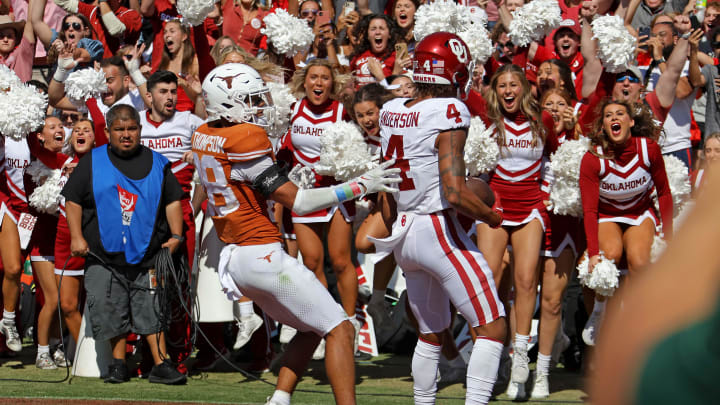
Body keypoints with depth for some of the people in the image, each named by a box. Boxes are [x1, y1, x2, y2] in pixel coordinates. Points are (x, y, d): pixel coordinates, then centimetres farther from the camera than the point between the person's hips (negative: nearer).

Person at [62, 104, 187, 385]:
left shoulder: (156, 163, 10)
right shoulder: (92, 162, 7)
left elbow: (172, 201, 12)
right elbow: (73, 200, 7)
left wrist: (176, 235, 0)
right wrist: (77, 237, -3)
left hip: (147, 256, 0)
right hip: (104, 257, 0)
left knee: (152, 310, -4)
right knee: (110, 311, 2)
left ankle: (160, 365, -1)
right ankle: (118, 363, 17)